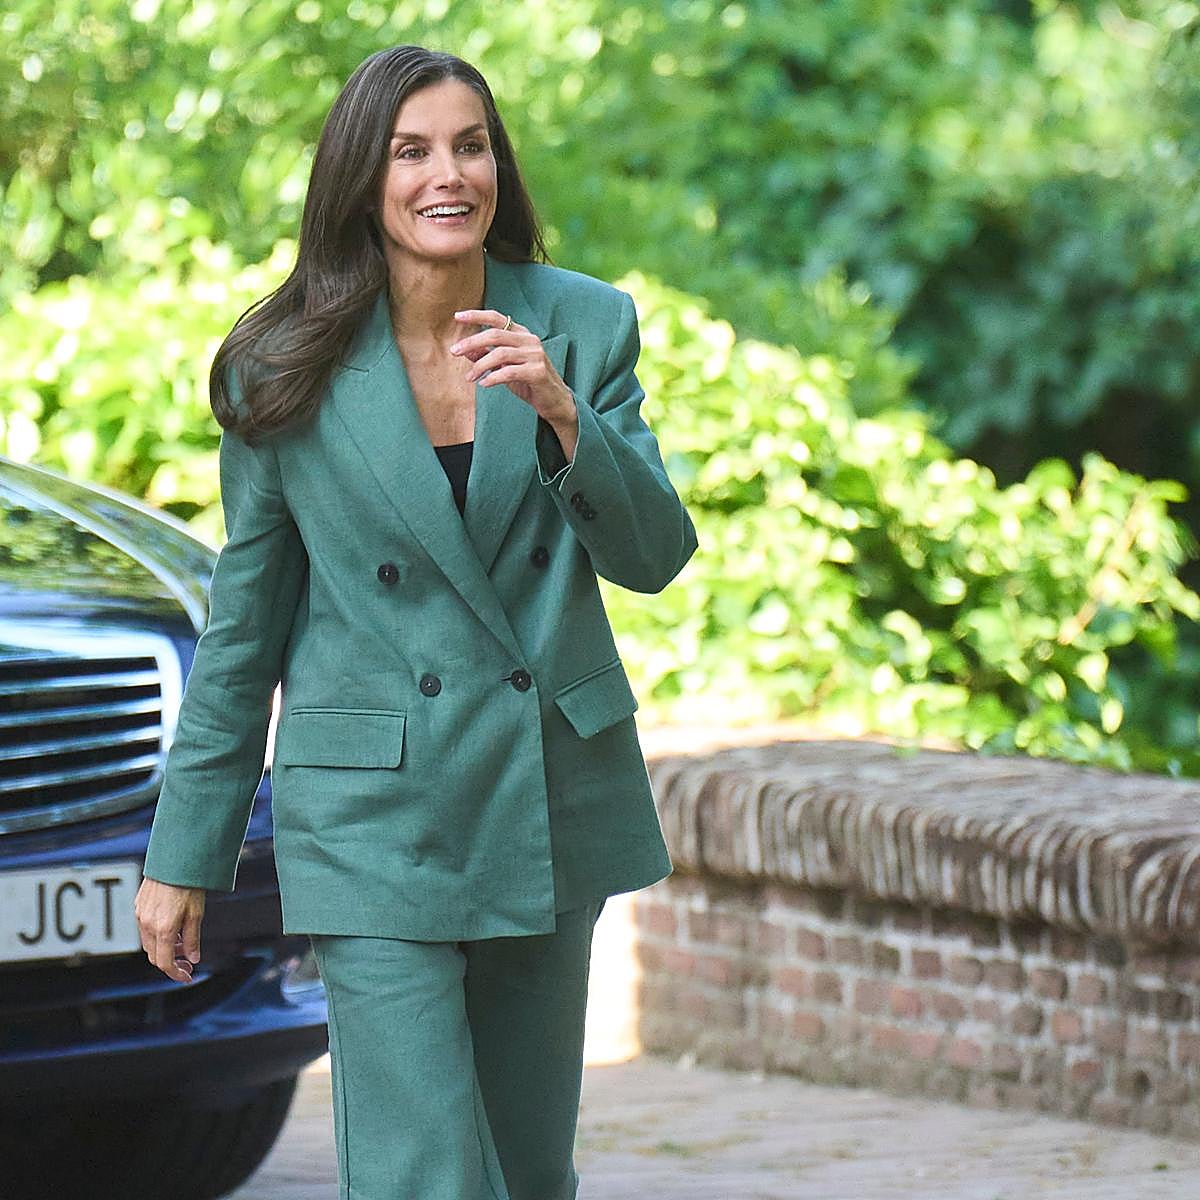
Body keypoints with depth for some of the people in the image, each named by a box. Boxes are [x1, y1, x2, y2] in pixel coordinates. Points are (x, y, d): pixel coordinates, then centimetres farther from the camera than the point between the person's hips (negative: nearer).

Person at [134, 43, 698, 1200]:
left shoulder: (582, 326, 1)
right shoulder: (288, 368, -4)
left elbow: (654, 558, -3)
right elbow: (242, 623, 2)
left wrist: (562, 414, -21)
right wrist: (183, 853, 4)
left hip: (554, 797, 3)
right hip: (376, 817, -3)